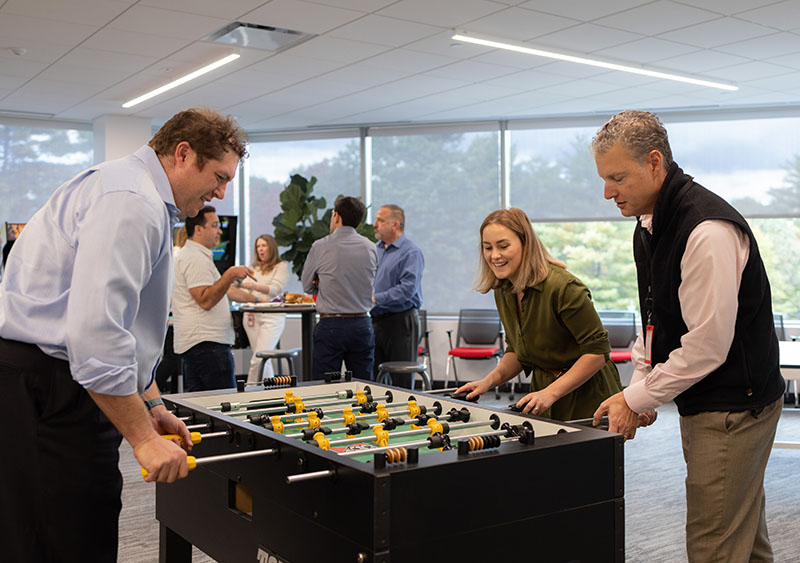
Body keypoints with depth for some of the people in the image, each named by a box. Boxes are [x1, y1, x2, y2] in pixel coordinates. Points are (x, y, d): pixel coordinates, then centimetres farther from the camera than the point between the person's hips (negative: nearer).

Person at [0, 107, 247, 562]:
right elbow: (95, 336, -26)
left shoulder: (144, 199, 20)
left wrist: (151, 404, 20)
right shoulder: (133, 204, -17)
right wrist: (143, 439, -19)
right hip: (47, 389, -11)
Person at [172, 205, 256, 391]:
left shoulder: (193, 256, 24)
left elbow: (223, 289, 33)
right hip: (206, 343, -11)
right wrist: (230, 275, -23)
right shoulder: (196, 259, -12)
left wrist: (255, 299, 35)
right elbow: (206, 300, -22)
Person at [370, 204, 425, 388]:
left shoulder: (411, 252, -8)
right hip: (375, 321, 7)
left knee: (401, 382, -2)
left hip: (400, 323, -7)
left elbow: (407, 289, -19)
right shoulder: (375, 250, 16)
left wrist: (376, 299, -20)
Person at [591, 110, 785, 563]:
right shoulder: (649, 225, 8)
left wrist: (636, 400, -16)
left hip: (734, 406, -9)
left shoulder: (708, 230, -23)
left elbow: (708, 345, -24)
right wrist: (640, 387, 6)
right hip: (699, 405, 9)